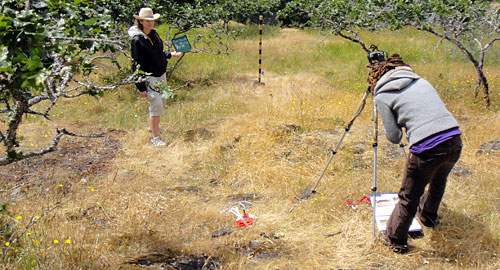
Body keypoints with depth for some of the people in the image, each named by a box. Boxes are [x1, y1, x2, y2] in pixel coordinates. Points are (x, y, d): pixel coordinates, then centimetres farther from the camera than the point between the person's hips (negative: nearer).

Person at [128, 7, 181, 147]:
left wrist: (171, 54, 14)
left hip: (161, 75, 8)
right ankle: (155, 137, 5)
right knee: (156, 106, -8)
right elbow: (137, 65, -17)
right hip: (149, 78, -8)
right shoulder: (137, 40, -17)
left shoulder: (154, 34, 6)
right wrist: (141, 87, -18)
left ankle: (153, 126, 44)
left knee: (161, 102, 20)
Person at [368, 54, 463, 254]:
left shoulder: (382, 96, 2)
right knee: (438, 182, 32)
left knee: (409, 198, 13)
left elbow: (394, 138, 2)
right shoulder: (420, 80, 18)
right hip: (454, 141, 6)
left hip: (426, 149, -6)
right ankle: (428, 217, 56)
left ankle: (395, 240, 28)